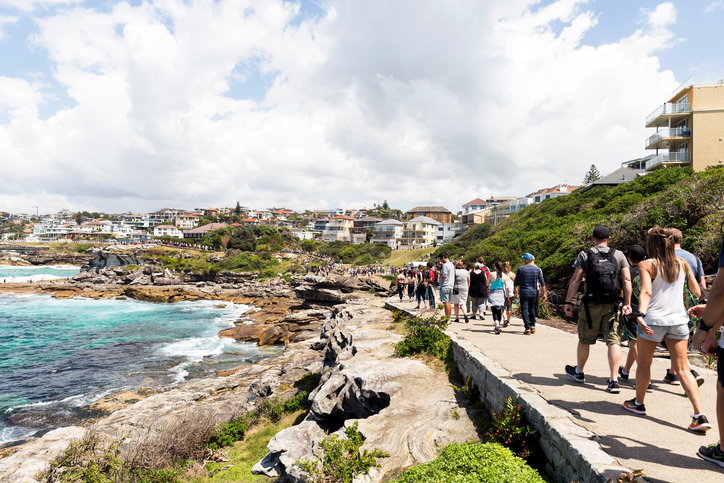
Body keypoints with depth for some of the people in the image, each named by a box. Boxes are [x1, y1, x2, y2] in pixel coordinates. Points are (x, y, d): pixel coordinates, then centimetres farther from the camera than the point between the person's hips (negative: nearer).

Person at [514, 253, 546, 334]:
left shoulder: (520, 269, -8)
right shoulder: (537, 269, 2)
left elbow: (516, 282, 0)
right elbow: (542, 283, 3)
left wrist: (515, 290, 17)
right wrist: (543, 293, 9)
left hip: (524, 293, -4)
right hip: (534, 293, 4)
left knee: (524, 310, 0)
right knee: (532, 309, 19)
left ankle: (527, 328, -5)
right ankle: (533, 326, 22)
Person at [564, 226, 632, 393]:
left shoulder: (584, 255, 0)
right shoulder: (619, 255, 6)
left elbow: (575, 280, -4)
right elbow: (627, 280, 1)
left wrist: (568, 302, 0)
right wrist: (627, 303, 4)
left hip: (591, 305, -1)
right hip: (613, 305, 1)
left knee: (585, 340, 12)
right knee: (614, 341, 3)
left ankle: (579, 372, 30)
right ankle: (614, 380, 0)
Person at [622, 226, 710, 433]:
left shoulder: (646, 265, -7)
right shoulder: (682, 263, 6)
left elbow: (646, 292, -22)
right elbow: (697, 291, 12)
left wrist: (640, 315, -32)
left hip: (653, 319, -4)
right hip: (679, 320, 4)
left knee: (643, 363, 14)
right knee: (682, 368, 8)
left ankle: (638, 403, 30)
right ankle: (700, 415, -2)